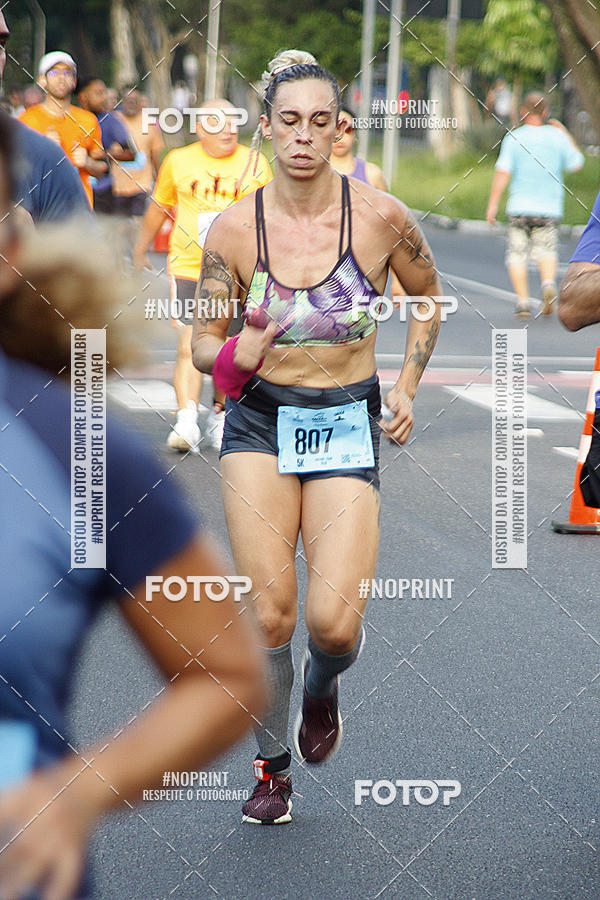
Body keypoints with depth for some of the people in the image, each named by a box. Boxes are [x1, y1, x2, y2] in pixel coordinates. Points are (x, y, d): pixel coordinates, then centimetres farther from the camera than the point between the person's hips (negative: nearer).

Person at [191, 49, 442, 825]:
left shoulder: (380, 218, -7)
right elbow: (203, 344, 2)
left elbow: (429, 296, 13)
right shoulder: (234, 229, -5)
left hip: (349, 431, 0)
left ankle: (321, 688, 23)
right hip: (260, 422, 1)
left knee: (335, 622, -15)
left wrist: (407, 386, 6)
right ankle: (272, 764, 14)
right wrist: (236, 357, -20)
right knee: (270, 612, -11)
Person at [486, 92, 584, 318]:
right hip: (549, 207, 1)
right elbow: (576, 165, 13)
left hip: (519, 206, -1)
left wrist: (492, 204, -5)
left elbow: (503, 173, -10)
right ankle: (548, 283, -19)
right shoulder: (557, 137, 1)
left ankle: (522, 301, -2)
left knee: (517, 252, 6)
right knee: (546, 249, 10)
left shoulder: (514, 139, -4)